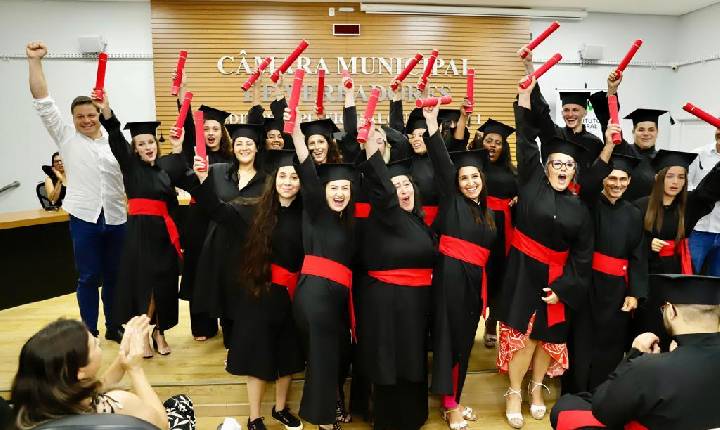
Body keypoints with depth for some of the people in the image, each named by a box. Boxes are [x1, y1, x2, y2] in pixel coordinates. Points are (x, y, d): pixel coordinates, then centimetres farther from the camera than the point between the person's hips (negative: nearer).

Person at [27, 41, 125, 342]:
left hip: (116, 218, 2)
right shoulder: (66, 137, 5)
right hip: (84, 218, -2)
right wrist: (35, 61, -9)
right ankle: (89, 333, 17)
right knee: (88, 278, 5)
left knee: (113, 276, 11)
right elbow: (43, 103, -2)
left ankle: (113, 327, 24)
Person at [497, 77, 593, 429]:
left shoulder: (579, 209, 1)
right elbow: (526, 140, -7)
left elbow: (582, 254, 2)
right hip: (523, 271, -2)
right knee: (521, 334, -1)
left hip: (556, 277, 3)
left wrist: (562, 288, -6)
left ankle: (536, 388, 35)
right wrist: (526, 95, -11)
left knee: (548, 336, 13)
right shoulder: (532, 183, -3)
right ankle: (514, 392, 18)